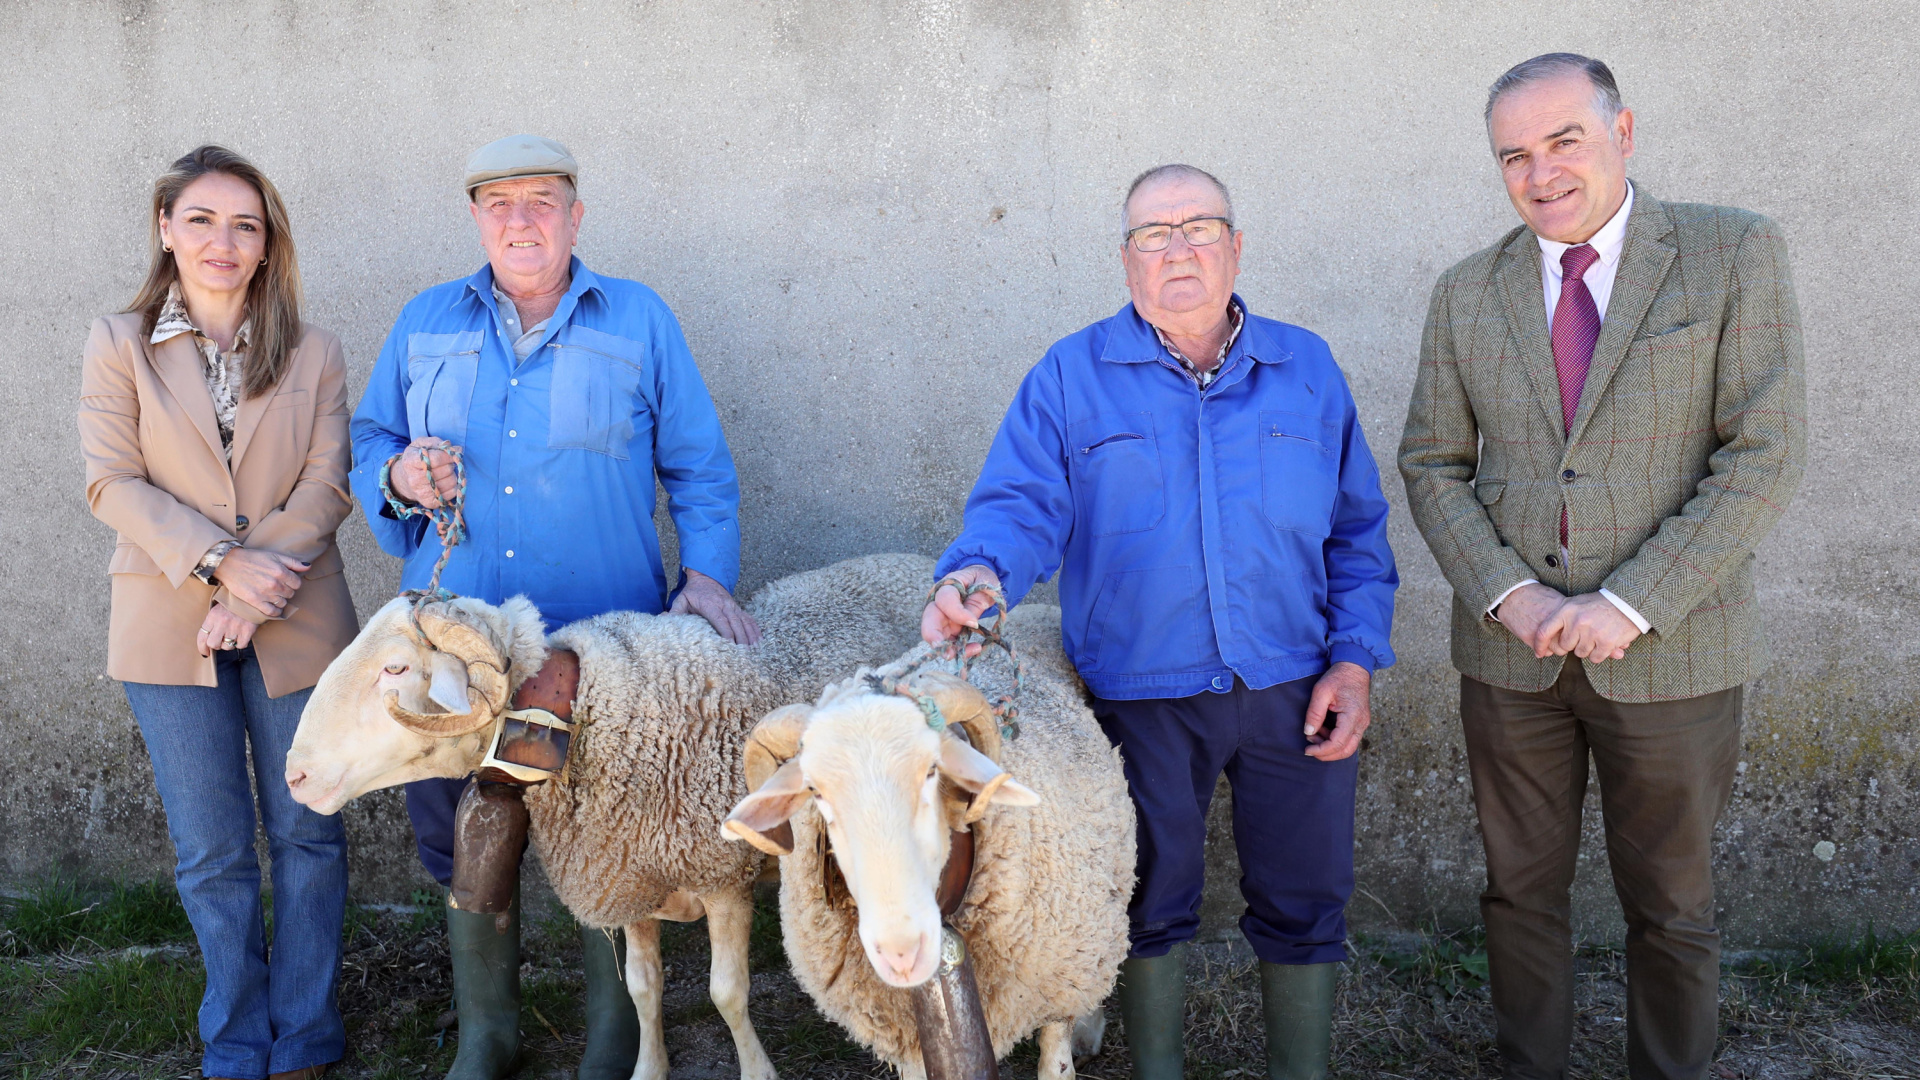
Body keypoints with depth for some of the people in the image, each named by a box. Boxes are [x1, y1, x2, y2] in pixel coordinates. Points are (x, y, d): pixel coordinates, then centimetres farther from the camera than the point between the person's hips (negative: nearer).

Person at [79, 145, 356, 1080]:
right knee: (212, 851, 6)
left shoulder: (313, 353, 6)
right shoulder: (118, 344, 5)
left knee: (306, 833, 6)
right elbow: (114, 483, -3)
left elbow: (326, 485, -1)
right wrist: (222, 563, -16)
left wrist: (247, 595, -13)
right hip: (170, 631, 0)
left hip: (295, 627, 1)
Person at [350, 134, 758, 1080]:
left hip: (603, 642, -2)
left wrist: (706, 569, -5)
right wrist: (398, 477, -6)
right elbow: (368, 442, 16)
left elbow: (699, 468, 6)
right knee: (465, 837, 10)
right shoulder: (426, 323, 11)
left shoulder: (639, 321, 4)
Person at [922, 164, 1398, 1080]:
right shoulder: (1071, 377, 0)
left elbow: (1357, 532, 8)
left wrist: (1354, 660, -2)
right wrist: (975, 573, -32)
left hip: (1296, 693, 2)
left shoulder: (1307, 369, 6)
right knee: (1149, 906, 13)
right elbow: (1021, 505, -10)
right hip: (1142, 696, -1)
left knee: (1303, 907, 11)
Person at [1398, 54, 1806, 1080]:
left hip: (1668, 649, -2)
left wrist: (1631, 603, -17)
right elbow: (1433, 464, 5)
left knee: (1669, 907, 13)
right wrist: (1509, 594, -11)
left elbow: (1765, 454, -10)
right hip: (1511, 650, 3)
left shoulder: (1733, 252, -5)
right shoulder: (1468, 292, 4)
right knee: (1521, 889, 15)